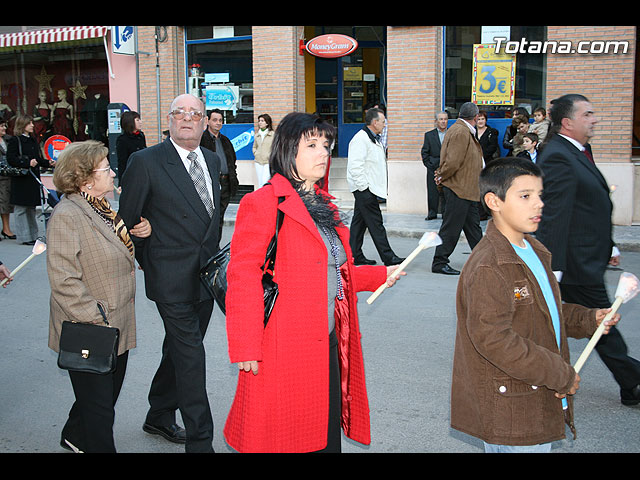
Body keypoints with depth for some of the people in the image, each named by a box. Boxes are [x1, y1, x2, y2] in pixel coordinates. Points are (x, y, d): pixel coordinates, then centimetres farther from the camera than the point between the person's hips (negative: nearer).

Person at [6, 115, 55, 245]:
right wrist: (27, 163, -25)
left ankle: (33, 235, 20)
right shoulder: (14, 141, -7)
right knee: (21, 209, -2)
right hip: (21, 180, -8)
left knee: (32, 208, 13)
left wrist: (48, 163, 6)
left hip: (33, 178, 8)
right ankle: (23, 237, 3)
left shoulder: (33, 140, 16)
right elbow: (11, 159, -16)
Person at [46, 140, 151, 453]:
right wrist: (97, 323, -23)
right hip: (89, 336, -9)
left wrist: (139, 231, 5)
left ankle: (75, 437, 45)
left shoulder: (105, 207, 9)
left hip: (117, 327, 9)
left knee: (109, 393, 23)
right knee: (99, 409, 4)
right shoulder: (66, 216, -19)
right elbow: (64, 281, -23)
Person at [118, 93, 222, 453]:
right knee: (191, 359, -5)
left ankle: (159, 417, 39)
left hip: (206, 276, 7)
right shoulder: (146, 162, -11)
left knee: (179, 352, 19)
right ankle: (200, 440, 8)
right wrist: (147, 261, 0)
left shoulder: (213, 160, 9)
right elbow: (127, 220, -4)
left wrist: (213, 258, 15)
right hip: (172, 279, -6)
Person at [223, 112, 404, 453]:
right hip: (282, 351, -7)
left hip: (327, 346, 8)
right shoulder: (263, 203, -10)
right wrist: (246, 348, -18)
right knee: (283, 438, 4)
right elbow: (242, 277, -16)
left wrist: (380, 276, 23)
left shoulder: (323, 206, 16)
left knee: (327, 437, 13)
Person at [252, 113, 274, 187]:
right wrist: (255, 153, 8)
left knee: (265, 182, -14)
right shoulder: (257, 135, 11)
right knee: (260, 183, 7)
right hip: (258, 162, 5)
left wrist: (271, 156, -9)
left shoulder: (272, 134, -5)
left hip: (268, 162, -5)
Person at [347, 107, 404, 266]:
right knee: (375, 223, -7)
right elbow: (355, 166, -22)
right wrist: (364, 188, -22)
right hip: (364, 188, -10)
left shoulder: (373, 138, 19)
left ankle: (355, 256, 17)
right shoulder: (360, 139, -15)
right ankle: (388, 257, -4)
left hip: (368, 188, 11)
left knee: (360, 221, 12)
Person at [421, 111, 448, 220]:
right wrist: (430, 165, -2)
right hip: (433, 170, 0)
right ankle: (432, 213, 8)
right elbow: (424, 153, 6)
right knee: (432, 193, 0)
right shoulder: (429, 135, 8)